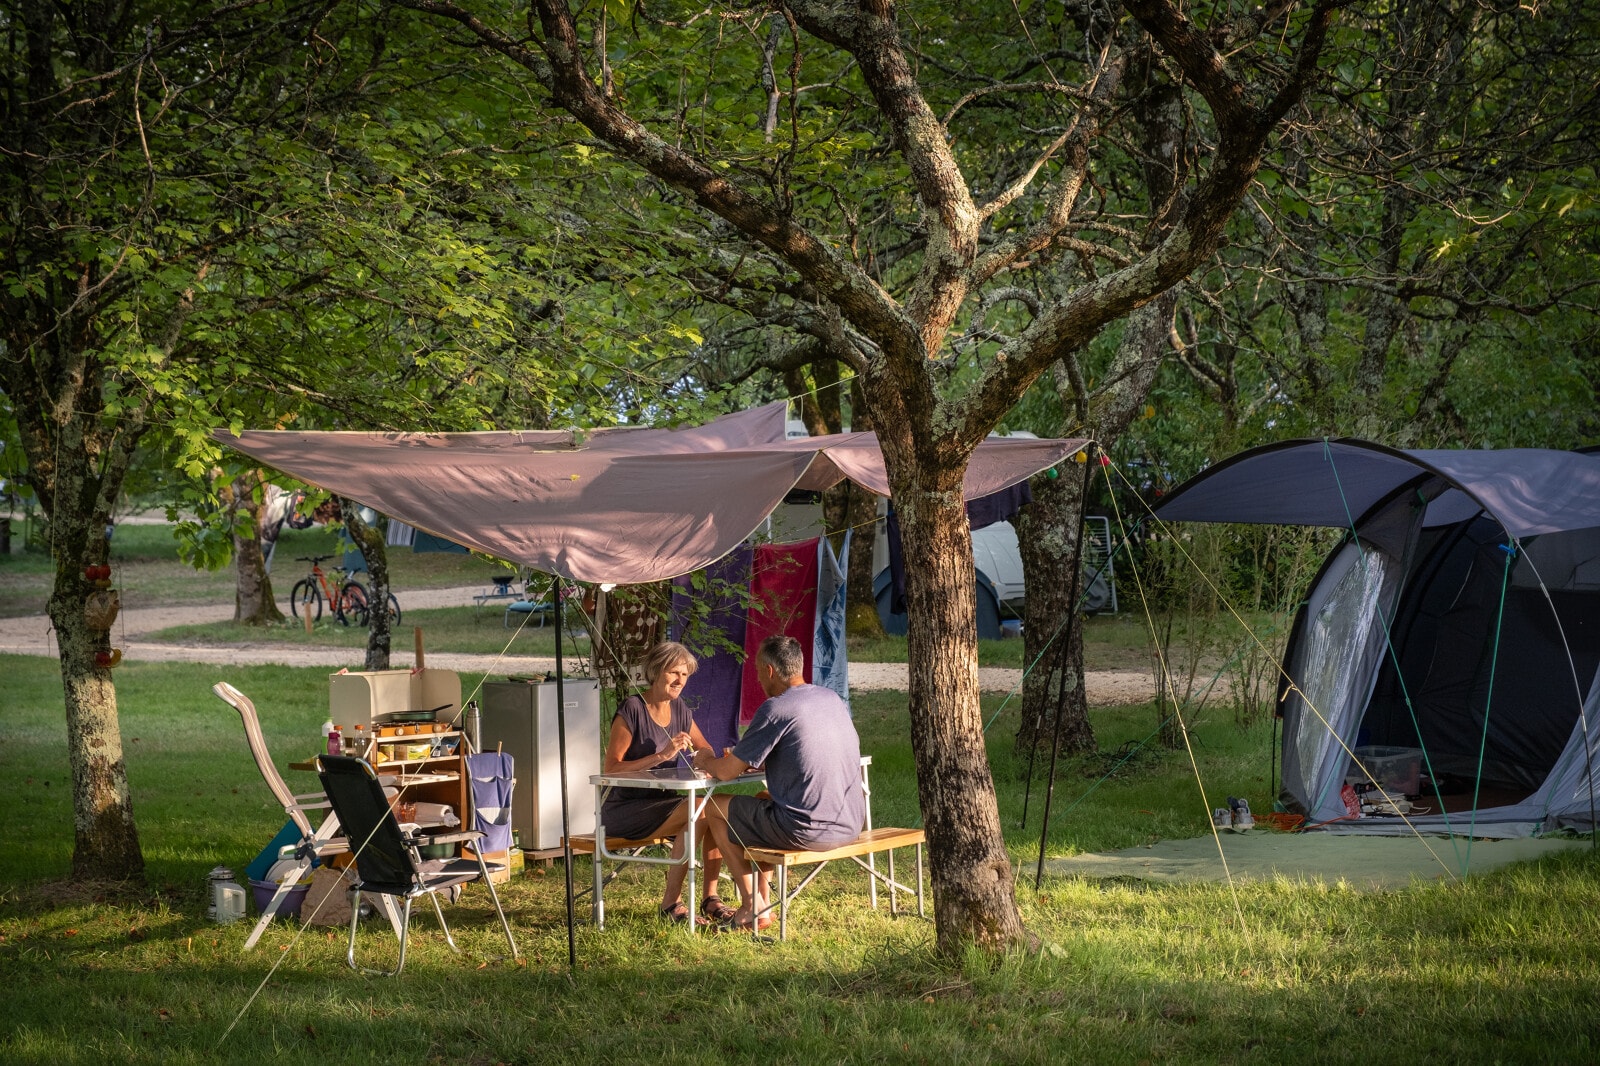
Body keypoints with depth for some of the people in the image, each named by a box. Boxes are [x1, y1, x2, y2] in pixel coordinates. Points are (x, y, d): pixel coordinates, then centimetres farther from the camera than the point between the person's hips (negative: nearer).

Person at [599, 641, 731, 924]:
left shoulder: (679, 709, 9)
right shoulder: (632, 710, -12)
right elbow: (611, 769, -17)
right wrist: (661, 755, -25)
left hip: (661, 803, 7)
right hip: (626, 810, -7)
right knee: (697, 813, -29)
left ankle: (711, 898, -14)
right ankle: (671, 902, -20)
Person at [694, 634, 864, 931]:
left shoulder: (775, 709, -14)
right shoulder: (833, 699, 10)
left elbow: (726, 772, -9)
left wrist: (705, 761, 14)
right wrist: (748, 760, 28)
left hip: (806, 830, -8)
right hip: (851, 825, 8)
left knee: (716, 810, 14)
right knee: (761, 799, 32)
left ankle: (753, 908, 20)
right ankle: (760, 901, 33)